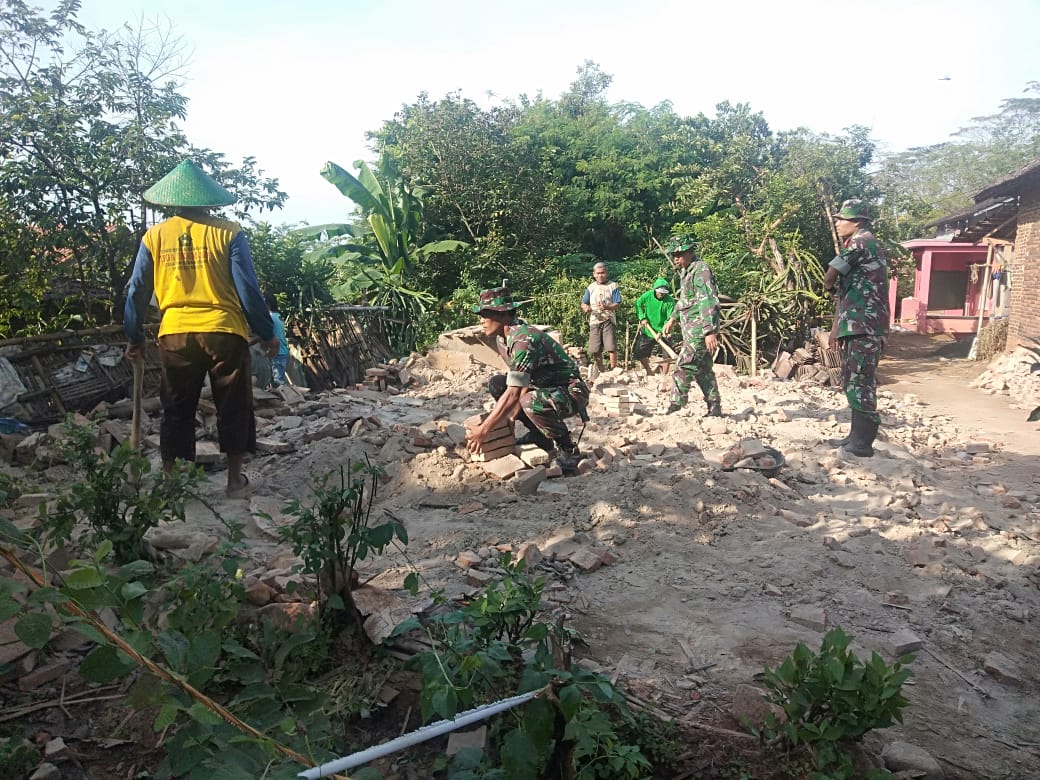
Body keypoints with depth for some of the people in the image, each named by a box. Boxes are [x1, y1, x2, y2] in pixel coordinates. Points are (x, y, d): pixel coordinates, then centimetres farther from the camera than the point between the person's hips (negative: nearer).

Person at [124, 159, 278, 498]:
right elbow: (248, 289, -6)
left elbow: (137, 291, 8)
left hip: (175, 336, 2)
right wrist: (267, 333, 3)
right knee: (234, 407, 11)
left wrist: (134, 338, 19)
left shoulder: (154, 236, 5)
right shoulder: (227, 233, -4)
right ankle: (235, 480, 17)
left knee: (176, 410, 14)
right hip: (224, 332, -2)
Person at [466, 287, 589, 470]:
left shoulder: (525, 340, -29)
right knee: (496, 384, 1)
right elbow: (520, 385, 5)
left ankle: (567, 448, -11)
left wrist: (483, 431, -28)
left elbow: (513, 394, -32)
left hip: (572, 392, -9)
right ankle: (538, 434, 9)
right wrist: (512, 417, -4)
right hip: (544, 387, 9)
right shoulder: (502, 338, -1)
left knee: (532, 402, -37)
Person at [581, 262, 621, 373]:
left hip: (608, 321, -3)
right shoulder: (590, 288, 14)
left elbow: (617, 304, -4)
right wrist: (586, 308, -13)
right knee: (595, 350, 3)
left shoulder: (613, 286, 3)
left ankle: (613, 370, -1)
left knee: (611, 347, -13)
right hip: (594, 321, 4)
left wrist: (607, 307, -24)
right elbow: (583, 303, 12)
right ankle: (600, 371, 18)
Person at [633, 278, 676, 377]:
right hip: (647, 331, 2)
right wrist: (642, 318, -8)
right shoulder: (647, 295, -12)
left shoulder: (670, 301, -18)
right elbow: (638, 304, 4)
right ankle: (648, 372, 27)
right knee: (638, 353, 7)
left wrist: (662, 332, -28)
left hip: (662, 332, -2)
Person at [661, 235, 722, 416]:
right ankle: (714, 407, 16)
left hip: (699, 329, -10)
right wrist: (672, 318, 34)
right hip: (691, 328, 10)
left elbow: (708, 302, -23)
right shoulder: (686, 271, 17)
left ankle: (675, 407, -9)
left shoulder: (701, 270, -15)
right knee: (703, 369, 11)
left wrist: (710, 332, -29)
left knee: (685, 366, -11)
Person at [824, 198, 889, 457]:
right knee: (852, 382, 14)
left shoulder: (861, 241, -10)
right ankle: (857, 436, 21)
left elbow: (828, 279, -12)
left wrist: (830, 287, 13)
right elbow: (843, 291, 23)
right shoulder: (855, 246, 22)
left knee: (860, 383, -9)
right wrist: (836, 327, 21)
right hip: (854, 325, 10)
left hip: (864, 325, -10)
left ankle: (862, 444, -6)